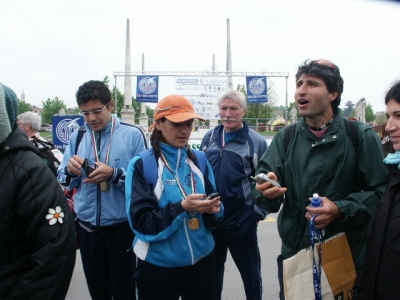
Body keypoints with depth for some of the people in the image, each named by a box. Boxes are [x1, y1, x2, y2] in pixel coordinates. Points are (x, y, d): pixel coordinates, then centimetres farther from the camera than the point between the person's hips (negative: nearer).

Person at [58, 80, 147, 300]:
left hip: (122, 228, -4)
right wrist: (70, 170, -14)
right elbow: (64, 181, 8)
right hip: (87, 228, 4)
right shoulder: (77, 137, 4)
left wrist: (113, 174, -25)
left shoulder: (132, 134, -9)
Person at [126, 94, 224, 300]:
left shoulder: (199, 160, 2)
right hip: (159, 265, -3)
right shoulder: (141, 165, -9)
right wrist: (182, 207, -25)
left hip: (201, 260, 4)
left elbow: (212, 216, 5)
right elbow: (141, 221, -15)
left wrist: (213, 209, -17)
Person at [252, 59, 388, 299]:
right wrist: (267, 191, -27)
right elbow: (264, 176, -5)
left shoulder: (362, 137, -7)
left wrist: (341, 209, -22)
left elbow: (381, 191, -8)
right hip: (293, 252, 3)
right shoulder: (286, 137, 2)